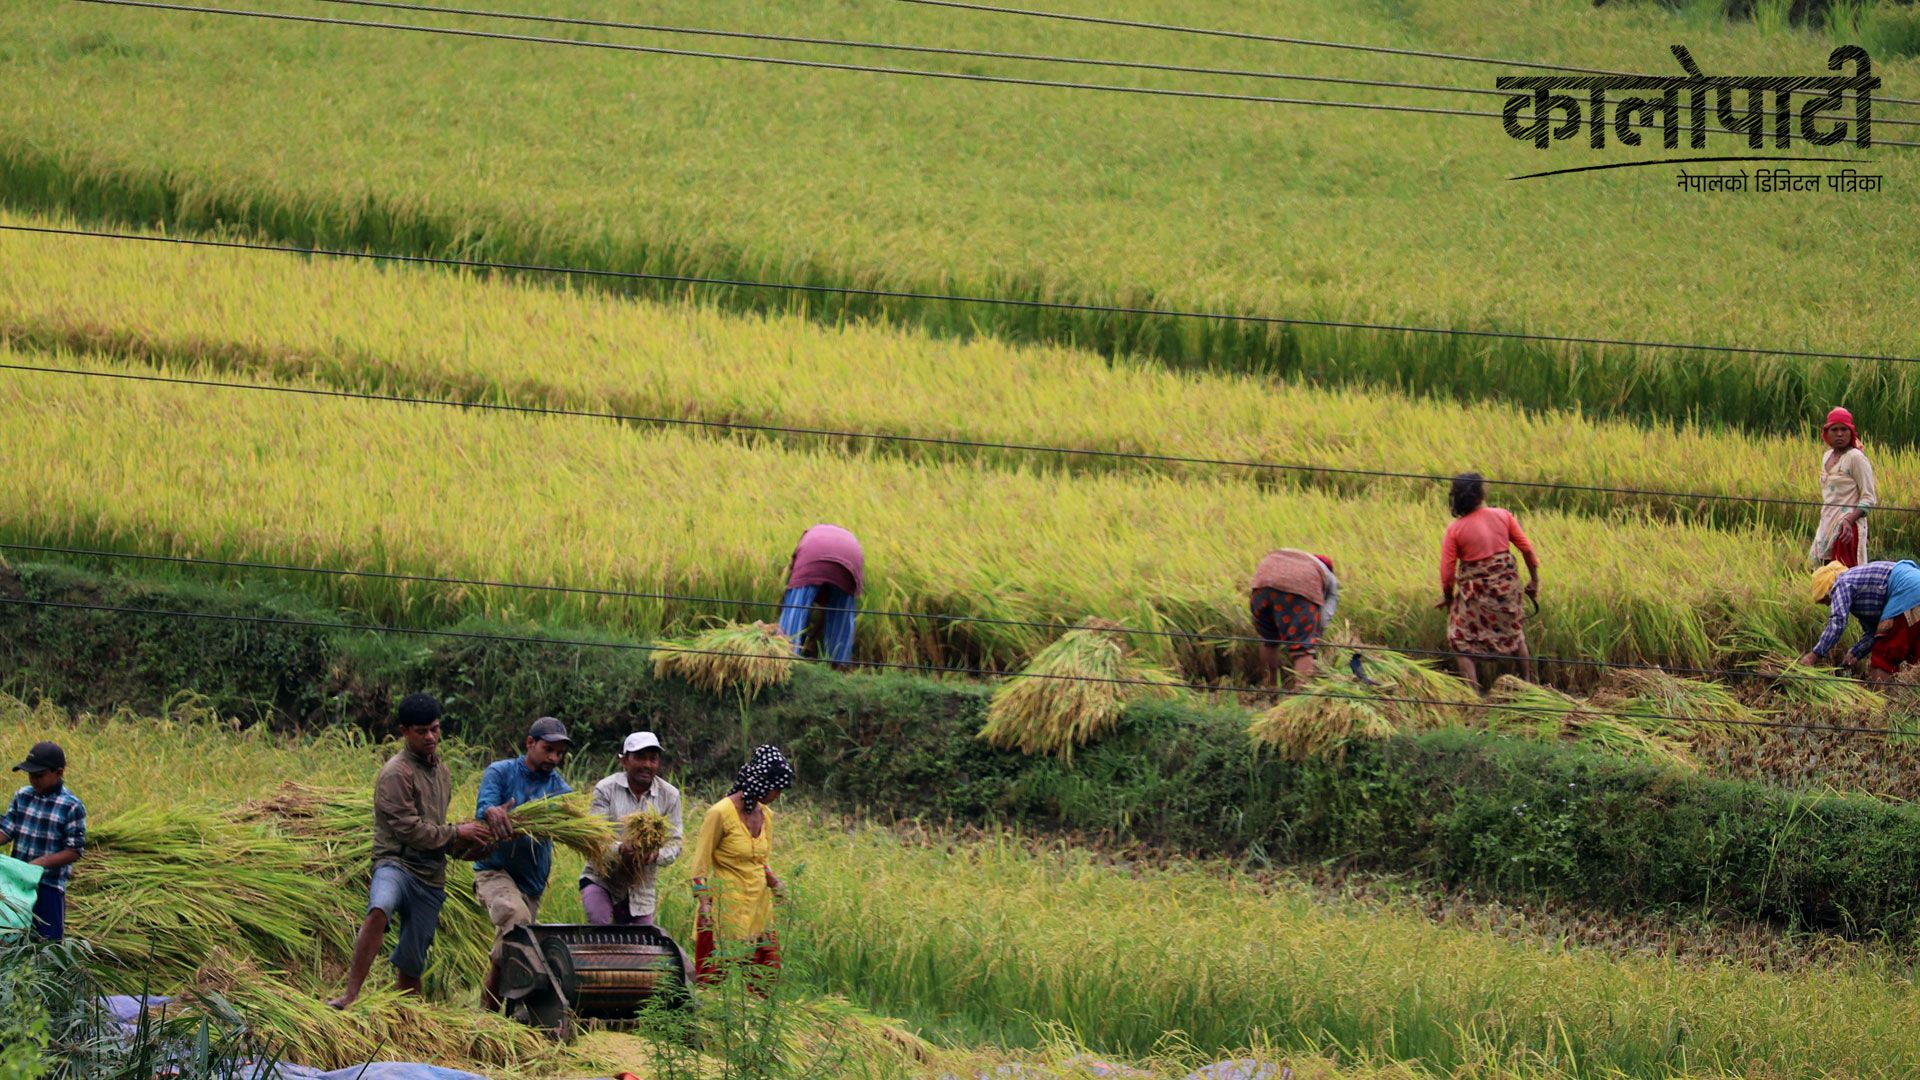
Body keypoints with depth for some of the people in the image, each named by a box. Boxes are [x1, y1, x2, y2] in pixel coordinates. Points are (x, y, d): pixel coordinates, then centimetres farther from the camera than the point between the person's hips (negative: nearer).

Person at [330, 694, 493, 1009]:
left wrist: (466, 843, 12)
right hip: (397, 864, -8)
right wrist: (456, 834, -6)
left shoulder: (441, 771, 20)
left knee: (412, 961, 7)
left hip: (431, 876, 8)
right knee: (379, 911, -38)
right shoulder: (396, 773, -7)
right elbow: (409, 829, -13)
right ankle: (350, 997, -42)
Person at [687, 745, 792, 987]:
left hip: (758, 909, 7)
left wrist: (775, 885, 4)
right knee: (713, 977, -4)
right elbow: (700, 865, -10)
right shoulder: (721, 813, -12)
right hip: (725, 909, -7)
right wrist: (703, 903, -21)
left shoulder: (766, 815, 9)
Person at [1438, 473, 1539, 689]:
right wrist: (1534, 580, 13)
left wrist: (1447, 596, 10)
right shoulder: (1502, 516, -5)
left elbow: (1447, 569, -8)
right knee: (1515, 634, 24)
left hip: (1474, 590, -4)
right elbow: (1526, 548, 0)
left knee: (1462, 642, 7)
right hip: (1506, 587, 4)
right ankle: (1529, 683, 31)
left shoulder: (1455, 529, -12)